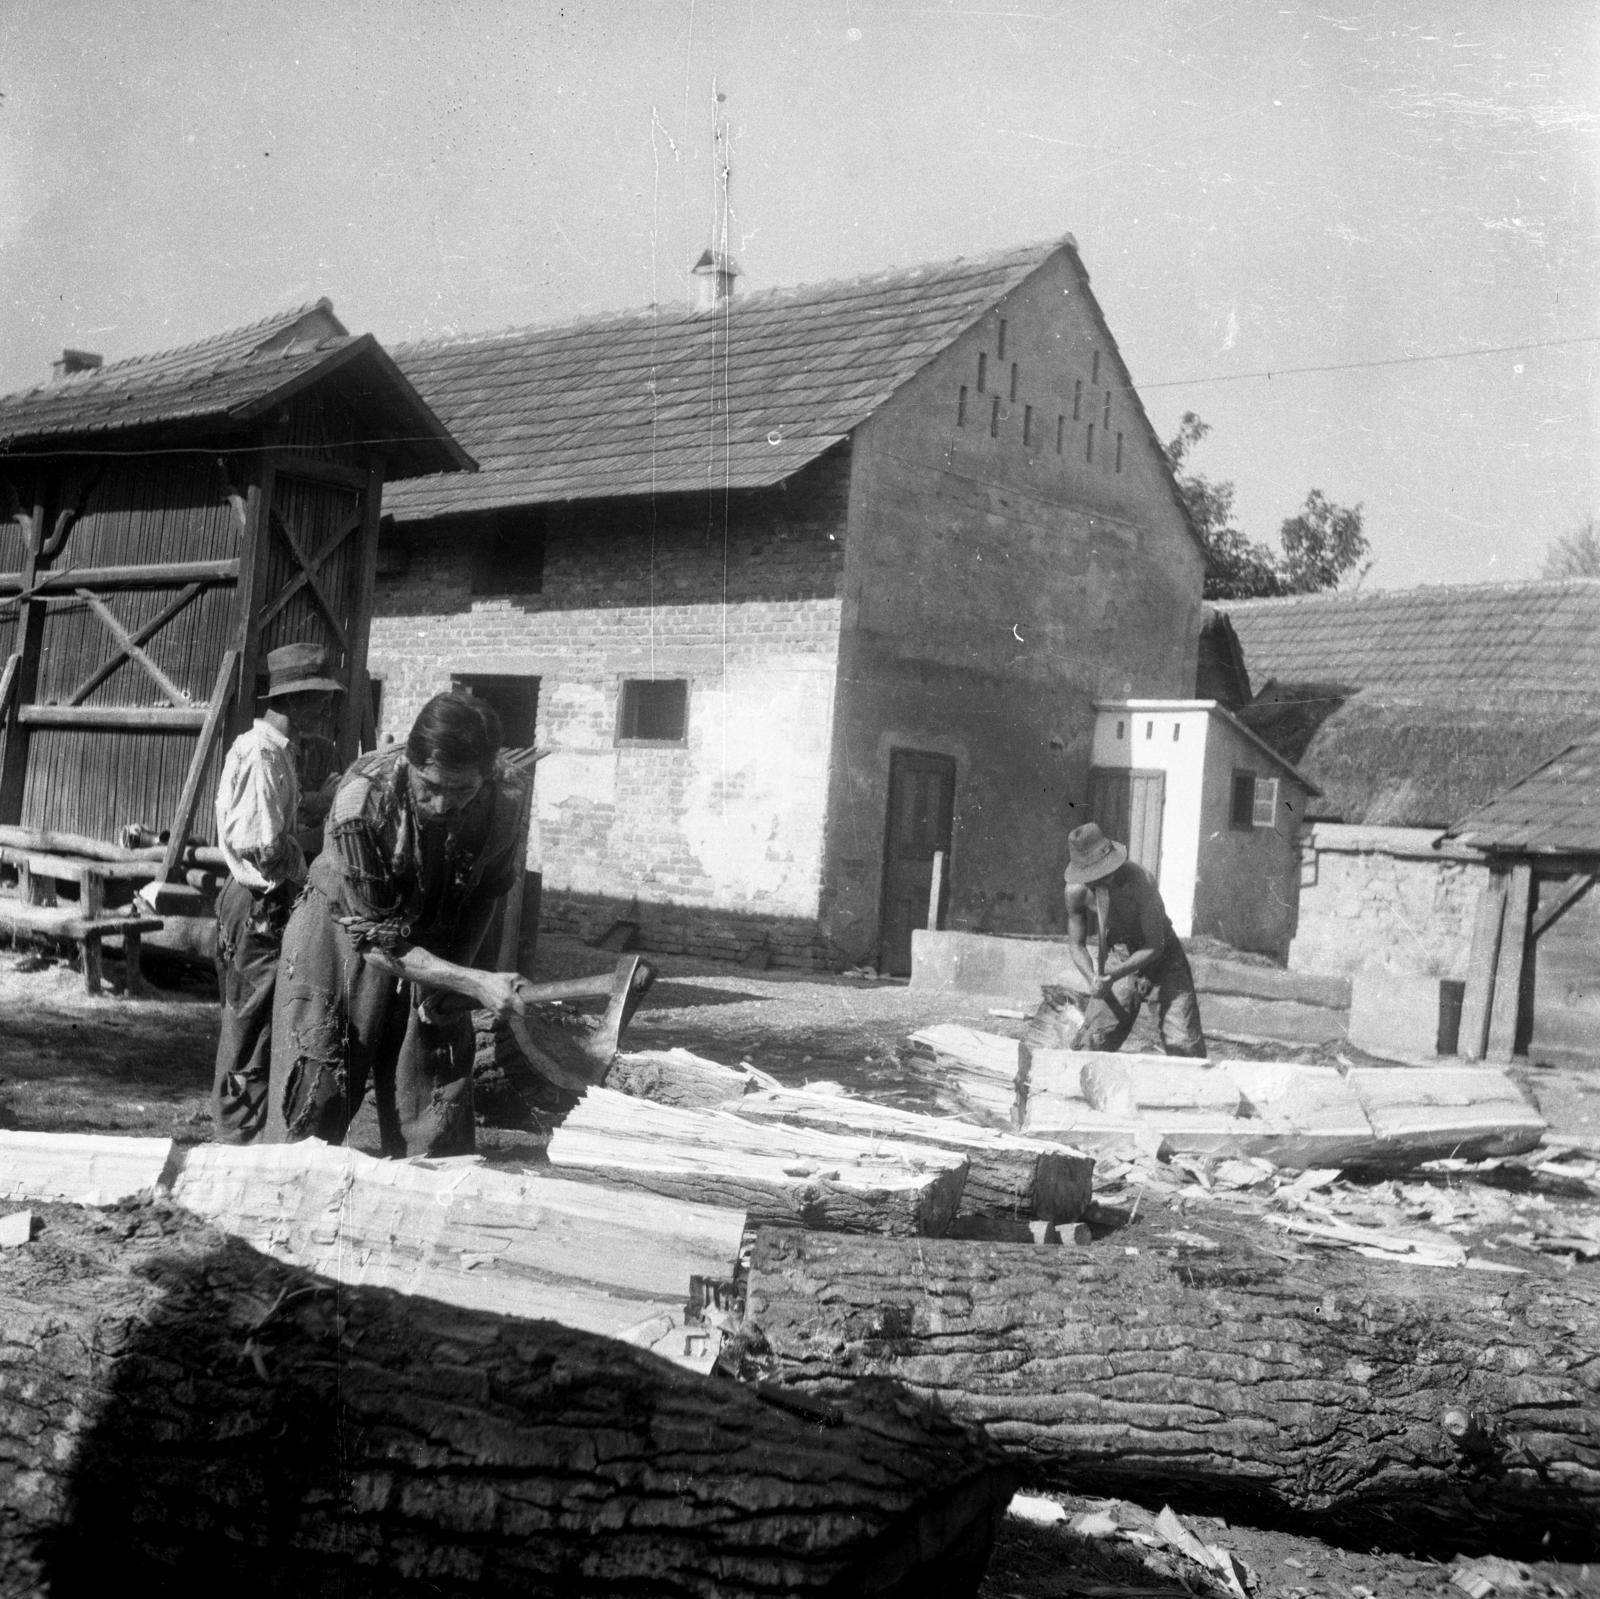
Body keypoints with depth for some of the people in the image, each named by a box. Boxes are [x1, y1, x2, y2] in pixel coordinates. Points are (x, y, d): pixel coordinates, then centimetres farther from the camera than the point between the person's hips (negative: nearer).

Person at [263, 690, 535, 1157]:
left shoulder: (507, 794, -19)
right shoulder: (362, 800, -31)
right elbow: (376, 938, -25)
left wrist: (453, 980, -9)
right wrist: (476, 983, -33)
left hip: (439, 952, 3)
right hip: (343, 941, -3)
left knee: (436, 1136, 2)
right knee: (311, 1117, -2)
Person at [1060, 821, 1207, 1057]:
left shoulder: (1138, 881, -30)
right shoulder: (1077, 891, -16)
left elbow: (1155, 946, -26)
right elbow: (1076, 944, -3)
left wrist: (1114, 975, -35)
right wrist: (1092, 978, -22)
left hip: (1160, 956, -3)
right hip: (1116, 956, 3)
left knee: (1184, 1043, -10)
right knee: (1092, 1040, -6)